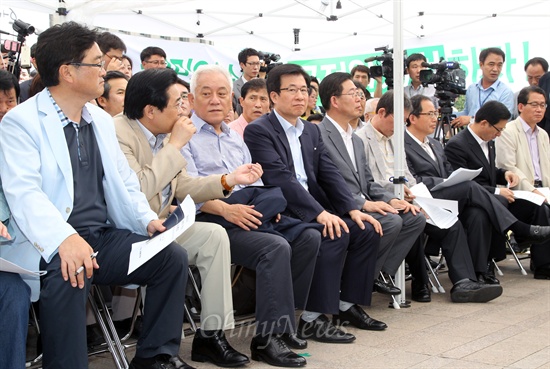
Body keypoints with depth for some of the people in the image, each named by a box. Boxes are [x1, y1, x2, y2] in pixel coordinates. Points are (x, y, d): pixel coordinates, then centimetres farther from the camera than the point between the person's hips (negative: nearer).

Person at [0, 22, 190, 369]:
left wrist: (148, 220, -1)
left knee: (173, 256, -9)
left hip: (105, 237, 7)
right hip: (54, 245, -6)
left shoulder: (102, 119, 17)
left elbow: (124, 181, 19)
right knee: (68, 275, -36)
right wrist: (64, 239, -36)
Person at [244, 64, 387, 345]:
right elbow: (280, 178, -19)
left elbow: (329, 173, 10)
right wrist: (320, 213, -27)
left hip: (313, 209, 8)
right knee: (334, 235, -28)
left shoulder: (312, 131, 17)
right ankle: (313, 319, -21)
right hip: (280, 213, -8)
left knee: (367, 230, -7)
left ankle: (347, 305, 5)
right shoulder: (258, 131, -8)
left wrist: (353, 209, -6)